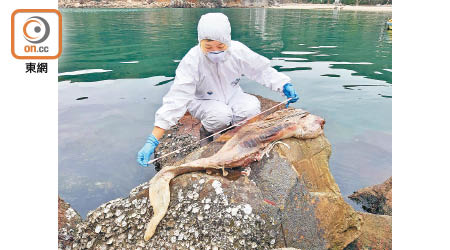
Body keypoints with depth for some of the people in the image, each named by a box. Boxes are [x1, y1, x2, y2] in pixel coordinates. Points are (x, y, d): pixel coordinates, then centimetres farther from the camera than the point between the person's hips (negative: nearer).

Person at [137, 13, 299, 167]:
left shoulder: (238, 51, -19)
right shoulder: (191, 61, -29)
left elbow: (262, 70, -4)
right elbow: (176, 100, -33)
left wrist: (285, 86, -17)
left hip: (232, 96, 3)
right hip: (203, 101, -3)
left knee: (251, 108, -26)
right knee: (220, 115, -35)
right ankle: (207, 133, 1)